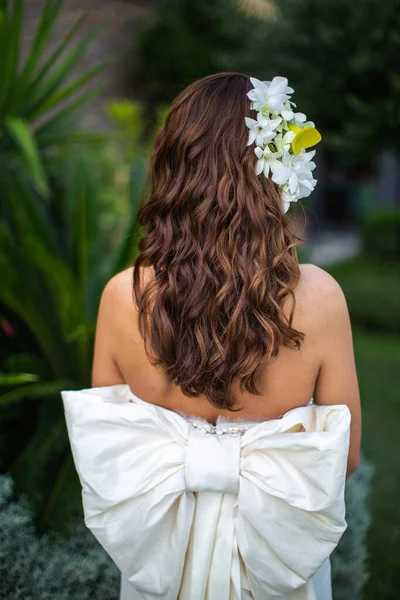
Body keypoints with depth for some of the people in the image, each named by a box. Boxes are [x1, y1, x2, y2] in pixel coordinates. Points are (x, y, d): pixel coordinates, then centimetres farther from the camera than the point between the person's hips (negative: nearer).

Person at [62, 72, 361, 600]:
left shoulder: (122, 297, -21)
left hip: (163, 557, 1)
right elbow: (347, 456, -12)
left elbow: (106, 449, -8)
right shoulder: (318, 298, -25)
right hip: (276, 552, -1)